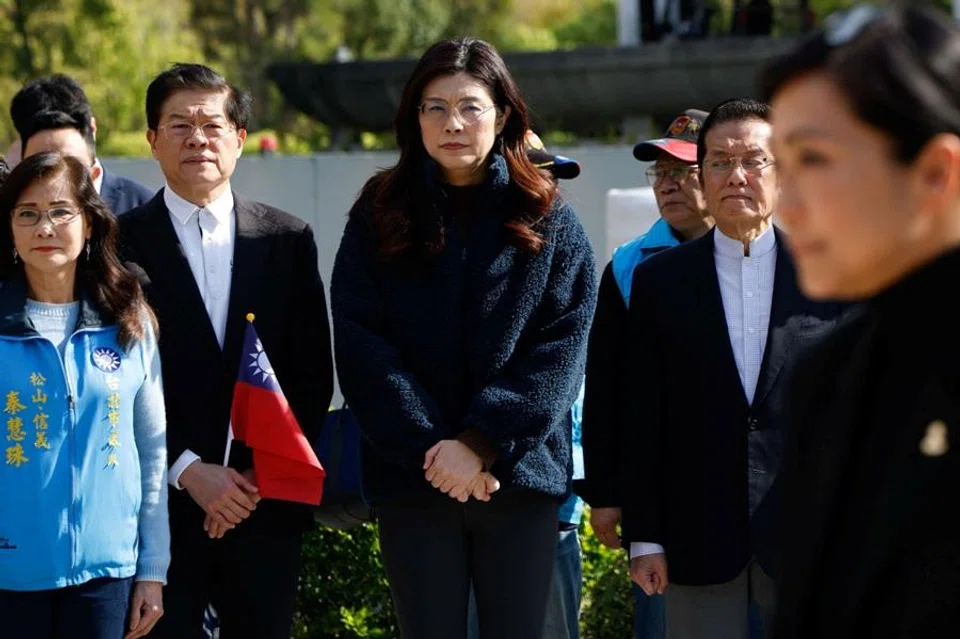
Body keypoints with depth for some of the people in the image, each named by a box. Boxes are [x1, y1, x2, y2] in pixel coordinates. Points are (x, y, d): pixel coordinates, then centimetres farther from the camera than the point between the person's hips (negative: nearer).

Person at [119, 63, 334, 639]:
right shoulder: (123, 243, 1)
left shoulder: (288, 240, 8)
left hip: (267, 503, 2)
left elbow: (313, 375, 6)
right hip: (160, 502, -2)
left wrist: (262, 473, -5)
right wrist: (188, 470, -12)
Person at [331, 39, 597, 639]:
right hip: (414, 478, 0)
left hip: (521, 476, 0)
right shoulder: (380, 216, 5)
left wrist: (482, 443, -14)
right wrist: (433, 449, -13)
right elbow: (361, 347, -3)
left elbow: (561, 348, -4)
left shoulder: (550, 221, 4)